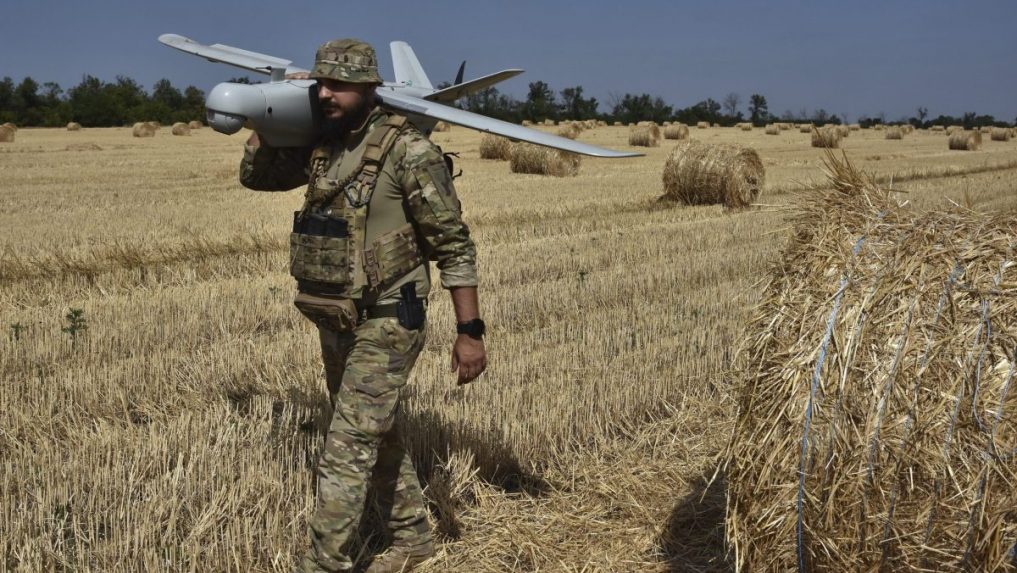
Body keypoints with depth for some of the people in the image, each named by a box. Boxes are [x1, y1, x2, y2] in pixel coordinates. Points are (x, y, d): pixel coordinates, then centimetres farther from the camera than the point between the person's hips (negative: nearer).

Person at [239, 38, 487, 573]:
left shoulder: (408, 151, -17)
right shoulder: (320, 146, 5)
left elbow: (454, 245, -15)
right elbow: (254, 175, 18)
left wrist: (470, 331, -17)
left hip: (386, 325, -8)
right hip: (335, 324, 8)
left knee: (346, 452, -6)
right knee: (378, 437, 20)